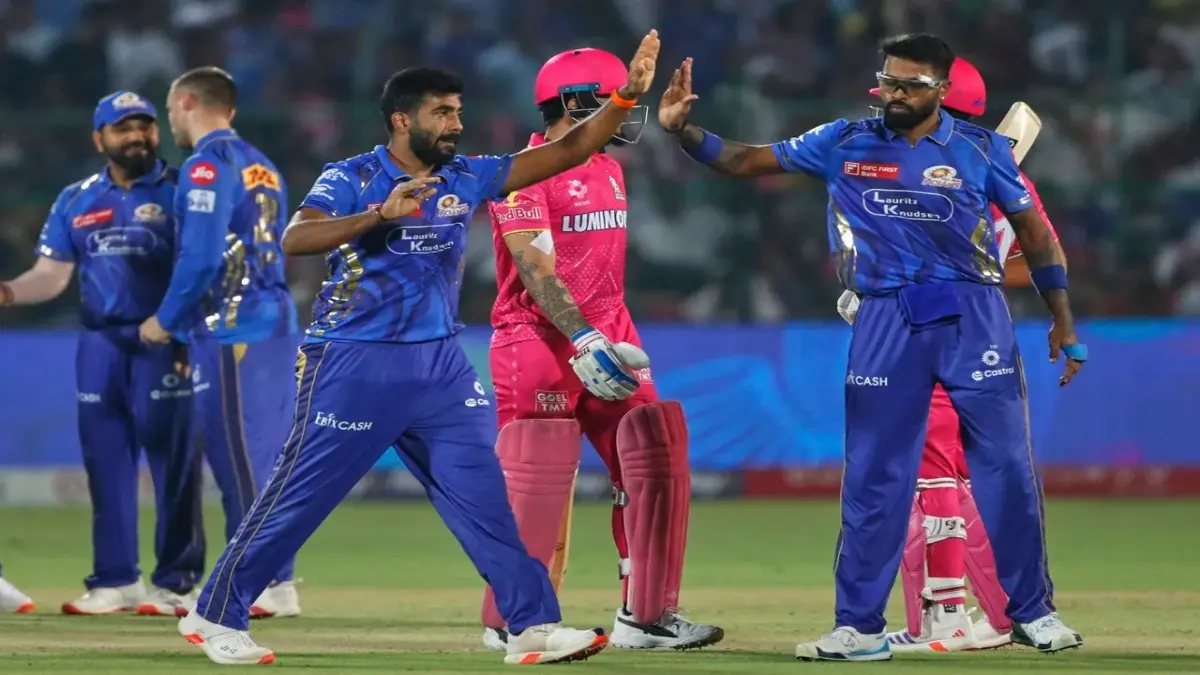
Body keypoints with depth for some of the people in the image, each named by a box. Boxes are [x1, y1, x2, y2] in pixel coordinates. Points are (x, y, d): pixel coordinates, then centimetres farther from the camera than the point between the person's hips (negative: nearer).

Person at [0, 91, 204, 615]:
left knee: (174, 460, -4)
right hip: (100, 343, 5)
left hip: (164, 343, -5)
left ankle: (177, 580, 1)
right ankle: (114, 580, 14)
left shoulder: (181, 192, -1)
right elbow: (51, 276, 9)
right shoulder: (76, 201, 12)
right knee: (104, 463, 7)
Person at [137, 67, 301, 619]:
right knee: (254, 460, 11)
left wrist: (166, 320, -5)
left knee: (243, 460, -6)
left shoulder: (208, 166, -9)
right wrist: (192, 330, 18)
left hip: (231, 330, -9)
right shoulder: (261, 166, 17)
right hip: (274, 324, 9)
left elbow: (201, 257, -18)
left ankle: (275, 586, -7)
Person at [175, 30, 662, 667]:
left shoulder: (466, 178, 6)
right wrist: (381, 214, -34)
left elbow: (566, 151, 3)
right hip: (354, 366, -5)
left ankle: (533, 626, 1)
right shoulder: (350, 179, -9)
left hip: (440, 365, 5)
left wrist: (626, 96, -9)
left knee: (483, 492, -1)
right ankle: (215, 616, 11)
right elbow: (294, 240, -25)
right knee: (300, 495, 0)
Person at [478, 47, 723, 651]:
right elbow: (536, 269, -20)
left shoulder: (608, 171, 16)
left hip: (608, 341, 8)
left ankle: (647, 614, 6)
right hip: (540, 345, -8)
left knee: (656, 467, 1)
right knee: (536, 488, -7)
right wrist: (585, 339, -29)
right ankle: (508, 623, 5)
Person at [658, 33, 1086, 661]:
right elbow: (746, 161, 3)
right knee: (873, 477, 1)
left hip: (973, 317, -1)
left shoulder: (981, 150, 1)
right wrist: (684, 130, -13)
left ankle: (1032, 612, 13)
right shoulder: (845, 143, 4)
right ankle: (858, 628, 7)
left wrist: (1063, 321, 6)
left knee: (1008, 467, 0)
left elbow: (1033, 231, 8)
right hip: (886, 320, 1)